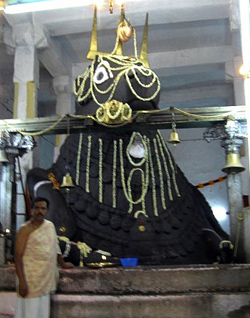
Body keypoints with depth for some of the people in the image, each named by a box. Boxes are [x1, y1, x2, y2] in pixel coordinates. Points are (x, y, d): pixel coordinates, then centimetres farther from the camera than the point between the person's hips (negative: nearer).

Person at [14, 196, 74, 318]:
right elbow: (18, 256, -13)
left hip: (46, 279, 6)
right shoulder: (26, 229, -9)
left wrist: (63, 264, 31)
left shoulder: (50, 226, 9)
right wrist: (22, 281, -20)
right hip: (31, 280, -6)